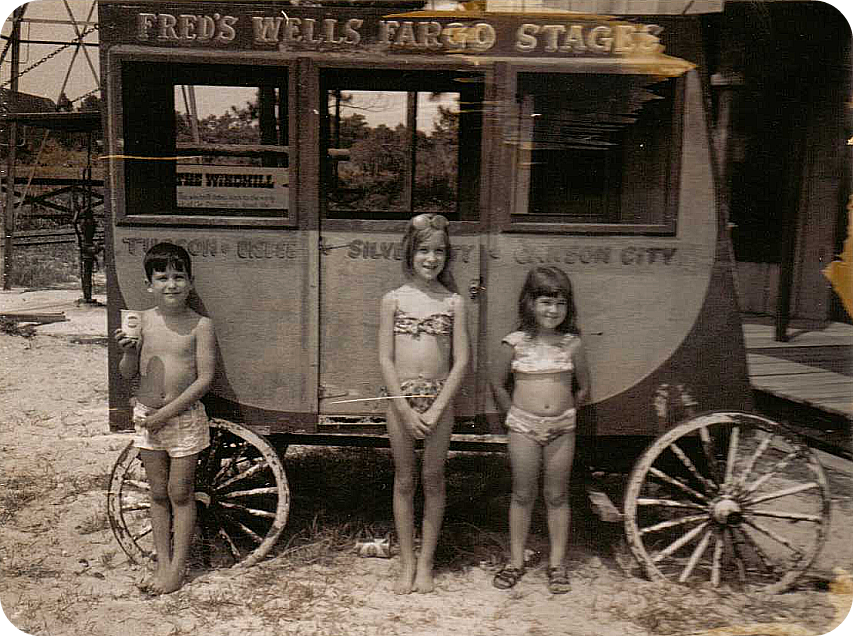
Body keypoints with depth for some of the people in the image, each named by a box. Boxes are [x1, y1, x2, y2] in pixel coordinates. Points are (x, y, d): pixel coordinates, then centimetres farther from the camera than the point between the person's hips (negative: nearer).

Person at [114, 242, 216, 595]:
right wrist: (128, 351, -17)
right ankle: (162, 563, 26)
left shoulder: (200, 325, -10)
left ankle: (177, 567, 18)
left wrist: (168, 412, -17)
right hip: (146, 417, 4)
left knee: (180, 494, 5)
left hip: (185, 417, -3)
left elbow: (204, 379, -13)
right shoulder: (143, 321, 0)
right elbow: (128, 374, 5)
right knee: (158, 494, 13)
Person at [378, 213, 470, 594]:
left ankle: (426, 562, 23)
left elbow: (461, 361, -4)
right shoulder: (393, 300, 0)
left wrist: (436, 409, -12)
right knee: (404, 480, 9)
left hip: (439, 400, 0)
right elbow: (385, 359, -3)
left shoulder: (454, 302, 0)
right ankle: (407, 563, 22)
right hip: (401, 400, 0)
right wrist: (406, 409, -11)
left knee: (433, 479, 8)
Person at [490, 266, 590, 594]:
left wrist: (564, 414, 6)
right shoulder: (515, 343, -4)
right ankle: (516, 561, 21)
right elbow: (497, 384, 5)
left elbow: (583, 388, 10)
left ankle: (557, 563, 23)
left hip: (561, 429, 1)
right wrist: (515, 415, 2)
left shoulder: (572, 344, -1)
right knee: (522, 496, 8)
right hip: (524, 428, -1)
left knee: (557, 496, 9)